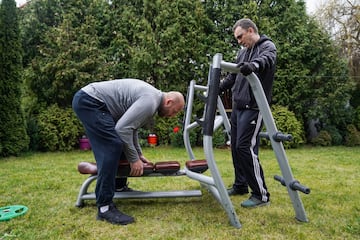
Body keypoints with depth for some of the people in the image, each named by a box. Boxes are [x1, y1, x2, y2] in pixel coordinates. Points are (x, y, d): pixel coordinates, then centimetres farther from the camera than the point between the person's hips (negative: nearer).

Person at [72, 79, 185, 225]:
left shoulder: (151, 97, 14)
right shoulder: (150, 102, -18)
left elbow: (130, 126, 22)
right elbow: (123, 128, -24)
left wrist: (139, 154, 21)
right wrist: (134, 159, -14)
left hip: (90, 100, 11)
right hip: (89, 101, -11)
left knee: (117, 144, 16)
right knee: (113, 146, -19)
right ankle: (104, 207, -16)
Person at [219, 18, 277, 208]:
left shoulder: (267, 46, -3)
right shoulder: (243, 51, 20)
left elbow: (267, 59, -28)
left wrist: (254, 65, -49)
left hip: (253, 108, -8)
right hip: (238, 106, 8)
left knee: (245, 147, -13)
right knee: (235, 146, 10)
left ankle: (261, 194, -1)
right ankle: (240, 185, 26)